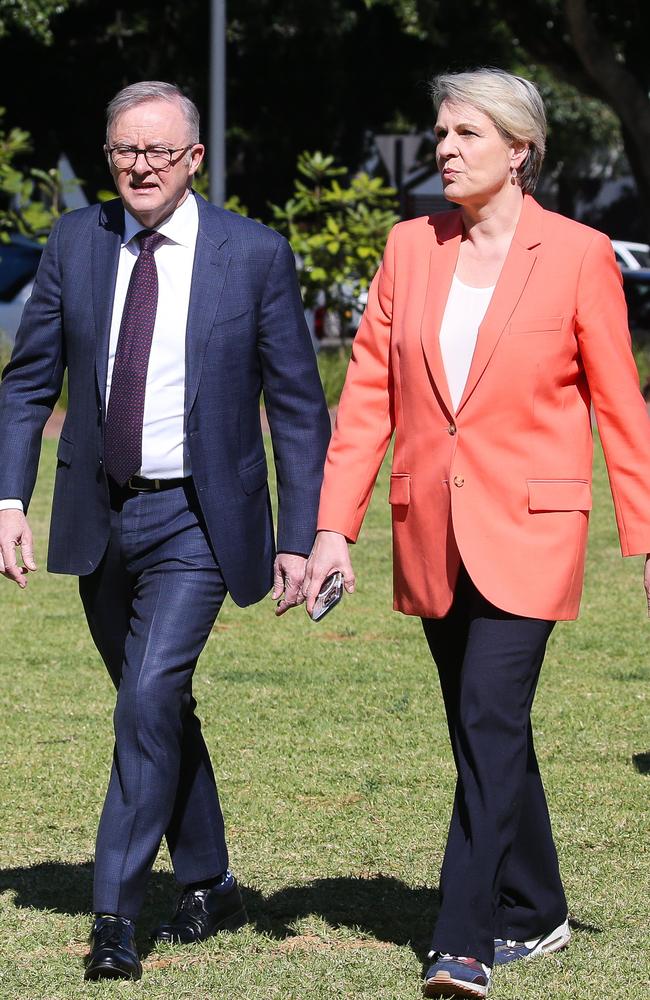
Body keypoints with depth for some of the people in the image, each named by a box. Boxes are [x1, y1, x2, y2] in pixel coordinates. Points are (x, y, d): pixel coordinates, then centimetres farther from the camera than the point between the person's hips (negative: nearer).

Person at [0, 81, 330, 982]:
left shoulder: (255, 255, -7)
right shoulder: (76, 243, 2)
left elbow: (298, 407, -3)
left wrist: (298, 539, -7)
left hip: (195, 521, -4)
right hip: (99, 516, 4)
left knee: (149, 698, -18)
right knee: (158, 708, 15)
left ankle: (115, 913, -14)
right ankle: (209, 888, 32)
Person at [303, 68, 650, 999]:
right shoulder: (411, 249, 6)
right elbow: (368, 393, 6)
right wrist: (334, 527, -1)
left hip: (526, 531, -5)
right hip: (431, 532, 5)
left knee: (490, 722, -14)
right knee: (485, 731, 13)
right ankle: (535, 913, 28)